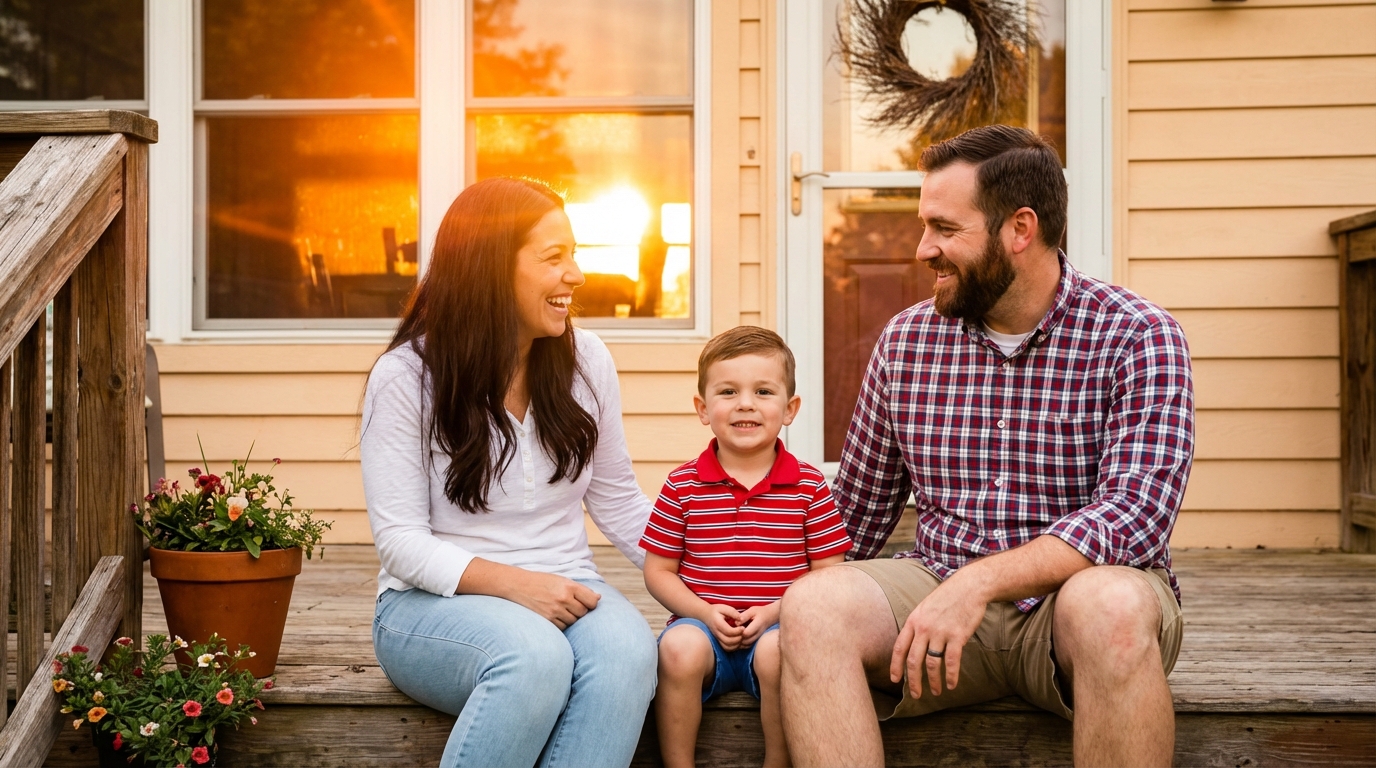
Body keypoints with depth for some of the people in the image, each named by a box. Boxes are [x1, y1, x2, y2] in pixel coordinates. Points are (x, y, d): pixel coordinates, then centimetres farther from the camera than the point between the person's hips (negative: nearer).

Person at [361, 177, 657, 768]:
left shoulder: (587, 362, 6)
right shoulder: (406, 377, -5)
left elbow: (619, 505, 12)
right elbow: (399, 539, -9)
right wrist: (509, 583, -24)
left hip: (562, 590, 4)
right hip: (434, 602, -3)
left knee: (628, 650, -32)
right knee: (536, 655, -37)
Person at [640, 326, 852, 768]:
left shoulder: (810, 487, 4)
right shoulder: (682, 486, 4)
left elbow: (828, 573, 3)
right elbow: (658, 571, 7)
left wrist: (775, 611, -12)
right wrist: (706, 613, -10)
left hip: (777, 627, 0)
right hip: (703, 624, 1)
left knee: (777, 651, -33)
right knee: (679, 646, -31)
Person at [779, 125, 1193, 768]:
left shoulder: (1137, 336, -6)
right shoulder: (906, 340, 7)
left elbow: (1136, 513, -19)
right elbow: (856, 511, 18)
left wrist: (981, 581, -29)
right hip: (937, 590, 3)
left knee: (1109, 605, -37)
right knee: (813, 604, -26)